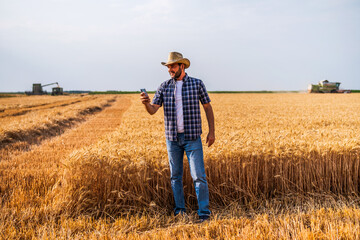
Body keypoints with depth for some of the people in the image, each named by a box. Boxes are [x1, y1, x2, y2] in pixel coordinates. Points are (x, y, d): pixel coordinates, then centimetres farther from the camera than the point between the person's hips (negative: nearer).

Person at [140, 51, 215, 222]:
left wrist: (211, 131, -1)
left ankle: (204, 213, 0)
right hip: (173, 138, 3)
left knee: (198, 175, -7)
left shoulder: (197, 84, -2)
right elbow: (152, 110, -4)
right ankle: (179, 211, 23)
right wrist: (146, 102, -27)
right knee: (175, 176, 10)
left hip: (192, 137, -3)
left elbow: (208, 107, 5)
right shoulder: (164, 87, 3)